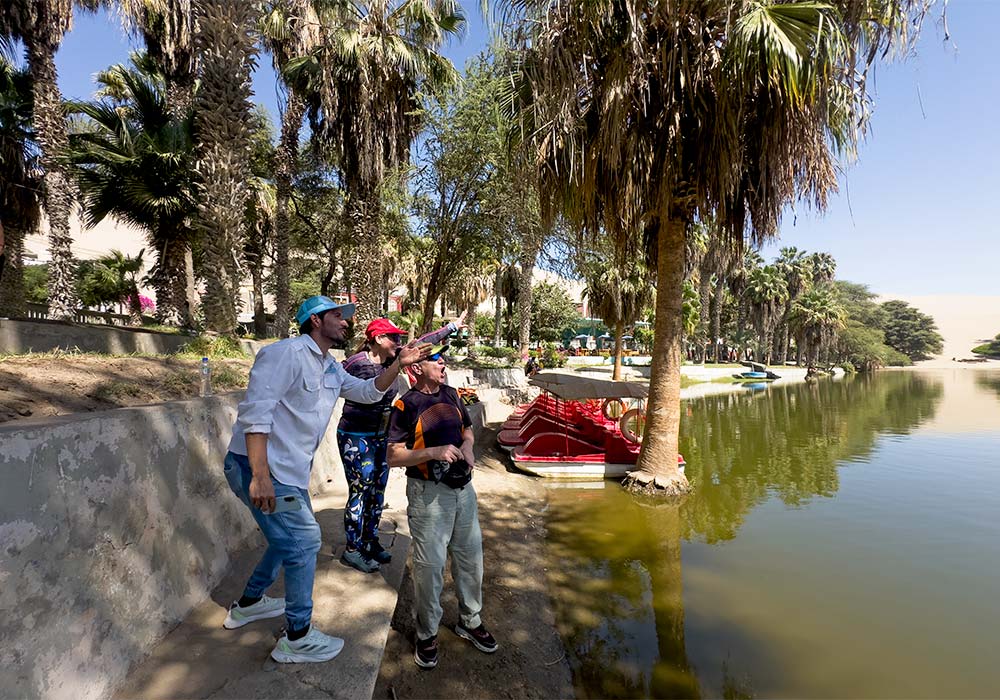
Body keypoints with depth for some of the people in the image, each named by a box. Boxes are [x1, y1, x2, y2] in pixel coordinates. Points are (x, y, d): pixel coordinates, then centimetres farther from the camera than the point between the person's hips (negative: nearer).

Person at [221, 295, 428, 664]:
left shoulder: (331, 369, 12)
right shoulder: (287, 353, -18)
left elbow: (368, 391, 14)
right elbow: (255, 411, -26)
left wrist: (399, 364, -2)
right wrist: (260, 476, -31)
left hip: (290, 472, 10)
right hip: (258, 468, -10)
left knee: (290, 538, 23)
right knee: (304, 540, -3)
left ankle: (248, 604, 45)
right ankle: (298, 638, 13)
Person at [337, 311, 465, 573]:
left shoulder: (390, 360, 1)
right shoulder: (356, 363, -19)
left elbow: (421, 343, 7)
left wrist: (452, 326, 12)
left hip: (380, 435, 8)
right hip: (355, 436, -7)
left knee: (378, 490, 14)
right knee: (360, 491, -1)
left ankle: (370, 542, 29)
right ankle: (352, 550, 15)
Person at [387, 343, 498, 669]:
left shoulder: (452, 394, 5)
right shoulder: (406, 405, -13)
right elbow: (394, 457, -15)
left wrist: (467, 446, -3)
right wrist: (434, 452, -26)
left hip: (464, 488, 6)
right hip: (429, 494, -6)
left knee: (470, 557, 16)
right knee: (429, 565, 4)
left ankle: (470, 621, 38)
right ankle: (427, 633, 28)